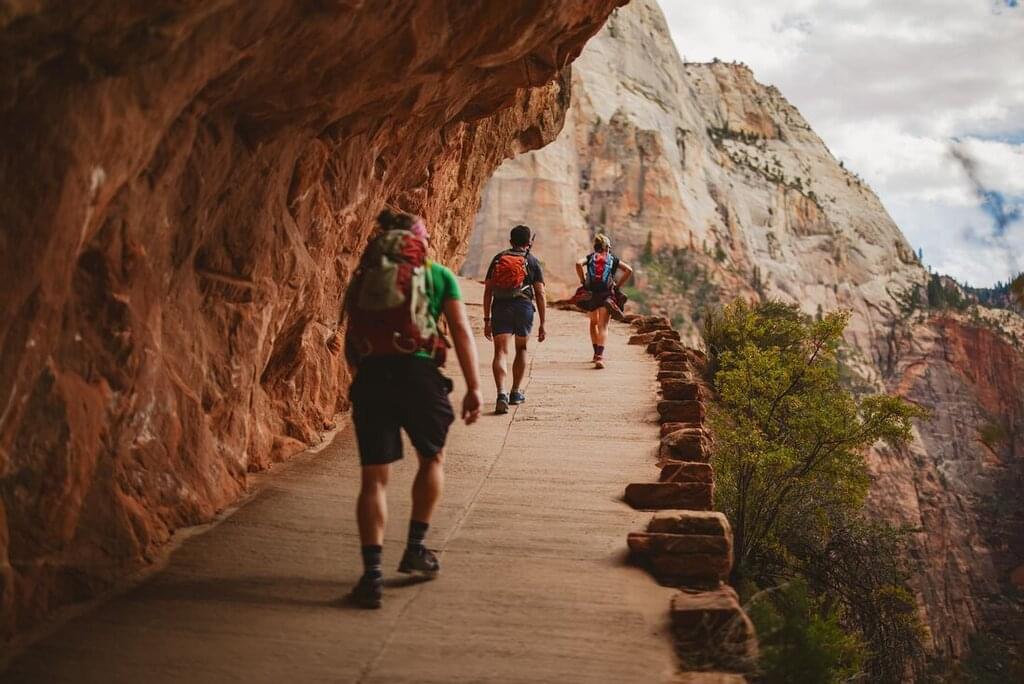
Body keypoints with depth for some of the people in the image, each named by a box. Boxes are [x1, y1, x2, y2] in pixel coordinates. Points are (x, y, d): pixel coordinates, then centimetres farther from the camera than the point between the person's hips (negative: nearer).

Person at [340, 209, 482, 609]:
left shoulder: (363, 277, 19)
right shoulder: (437, 275, 11)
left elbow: (350, 341, 19)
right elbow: (461, 331, 3)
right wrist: (473, 387, 4)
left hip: (369, 377, 2)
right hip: (417, 373, -2)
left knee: (374, 477, 7)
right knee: (432, 458, 23)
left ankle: (372, 572, -1)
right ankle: (416, 548, 24)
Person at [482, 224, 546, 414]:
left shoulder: (498, 258, 13)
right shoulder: (533, 262, 7)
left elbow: (487, 290, 9)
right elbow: (540, 294, 1)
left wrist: (487, 320, 12)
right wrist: (542, 325, 4)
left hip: (500, 307, 1)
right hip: (523, 306, 0)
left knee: (501, 352, -4)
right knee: (521, 349, 20)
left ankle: (501, 394, -24)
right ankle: (516, 393, 27)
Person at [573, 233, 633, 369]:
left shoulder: (590, 257, 12)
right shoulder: (613, 259, 11)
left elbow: (578, 263, -9)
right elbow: (629, 270, 0)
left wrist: (583, 281, -2)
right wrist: (618, 285, 4)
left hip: (590, 294, 2)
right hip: (607, 295, -2)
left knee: (593, 323, 23)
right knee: (603, 326, -6)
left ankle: (596, 353, 28)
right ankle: (600, 356, -23)